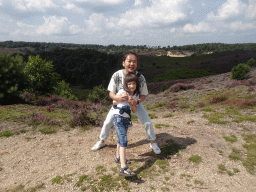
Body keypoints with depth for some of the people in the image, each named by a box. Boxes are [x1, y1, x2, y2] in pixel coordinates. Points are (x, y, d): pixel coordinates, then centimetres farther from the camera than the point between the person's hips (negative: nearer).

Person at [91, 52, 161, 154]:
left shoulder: (140, 77, -26)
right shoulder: (117, 75, -26)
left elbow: (143, 95, -16)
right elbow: (111, 93, -19)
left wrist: (137, 101, -39)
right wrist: (116, 97, -43)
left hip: (135, 103, 0)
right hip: (119, 102, 1)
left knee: (148, 122, -6)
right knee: (107, 122, 2)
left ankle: (153, 143, 23)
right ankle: (101, 141, 31)